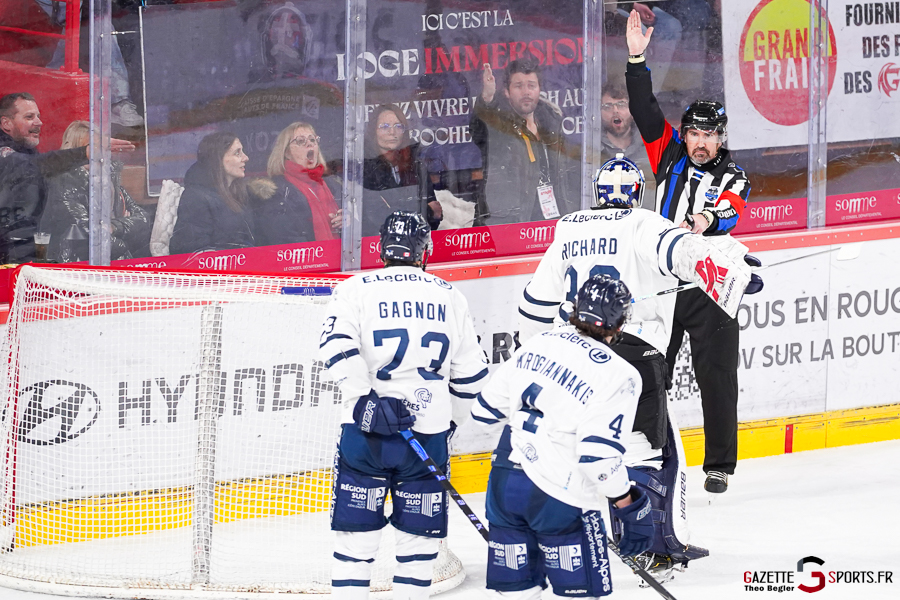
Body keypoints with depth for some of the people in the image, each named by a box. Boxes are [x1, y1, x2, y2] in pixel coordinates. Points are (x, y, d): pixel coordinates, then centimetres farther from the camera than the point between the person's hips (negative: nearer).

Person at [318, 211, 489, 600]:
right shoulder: (449, 298, 10)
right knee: (420, 534, 10)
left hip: (366, 434, -1)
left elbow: (338, 347, -15)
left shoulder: (356, 289, 2)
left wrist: (366, 401, -17)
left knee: (357, 531, 4)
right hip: (430, 433, 1)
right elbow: (470, 374, 14)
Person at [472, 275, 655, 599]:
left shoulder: (538, 343, 6)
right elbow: (600, 455, -20)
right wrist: (630, 508, -9)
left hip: (504, 484, 6)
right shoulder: (619, 376, -12)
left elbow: (487, 409, 12)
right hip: (560, 498, -6)